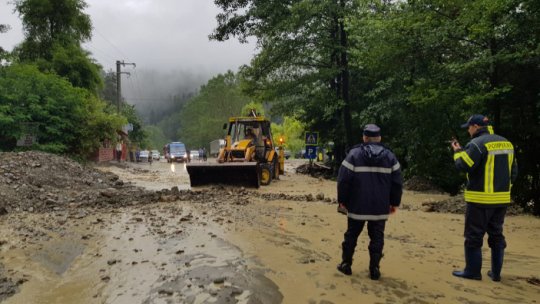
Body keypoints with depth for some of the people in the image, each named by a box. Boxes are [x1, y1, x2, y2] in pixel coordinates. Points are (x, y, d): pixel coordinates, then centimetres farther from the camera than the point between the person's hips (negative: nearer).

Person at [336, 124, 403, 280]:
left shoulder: (354, 154, -6)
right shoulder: (389, 156, 3)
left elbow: (343, 180, -8)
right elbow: (397, 182, 4)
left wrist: (342, 201, 2)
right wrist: (394, 202, 13)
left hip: (357, 206, -1)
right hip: (381, 207, 2)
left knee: (351, 235, 12)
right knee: (377, 237, 9)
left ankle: (346, 264, 19)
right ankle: (374, 269, 10)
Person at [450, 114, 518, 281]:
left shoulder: (477, 144, -14)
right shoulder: (507, 143, 11)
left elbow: (464, 166, -17)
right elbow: (513, 171, 15)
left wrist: (458, 151, 0)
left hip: (480, 199, -7)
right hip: (502, 198, 7)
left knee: (474, 236, 3)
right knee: (496, 235, 15)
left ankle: (473, 271, 8)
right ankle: (496, 272, 20)